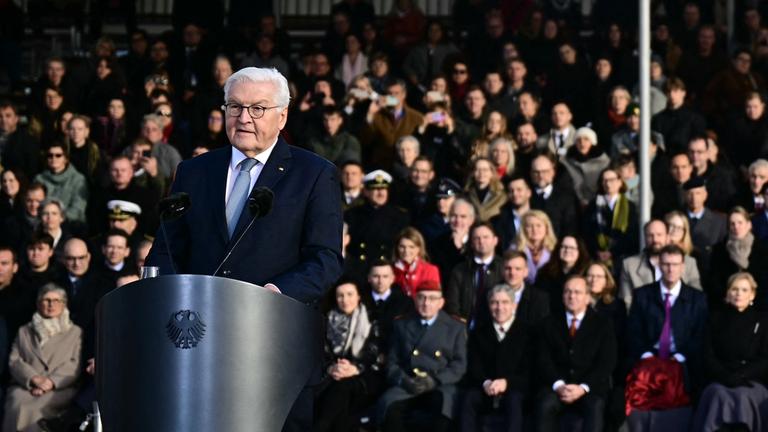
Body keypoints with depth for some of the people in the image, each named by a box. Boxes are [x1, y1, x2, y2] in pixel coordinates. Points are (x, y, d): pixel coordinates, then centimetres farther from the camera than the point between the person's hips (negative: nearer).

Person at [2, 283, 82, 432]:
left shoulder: (75, 332, 21)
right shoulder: (24, 332, 27)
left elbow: (75, 365, 7)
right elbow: (14, 361, 13)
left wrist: (51, 381, -11)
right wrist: (34, 379, -8)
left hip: (60, 388, -2)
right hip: (24, 387, 2)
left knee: (31, 409, -35)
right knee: (17, 406, -34)